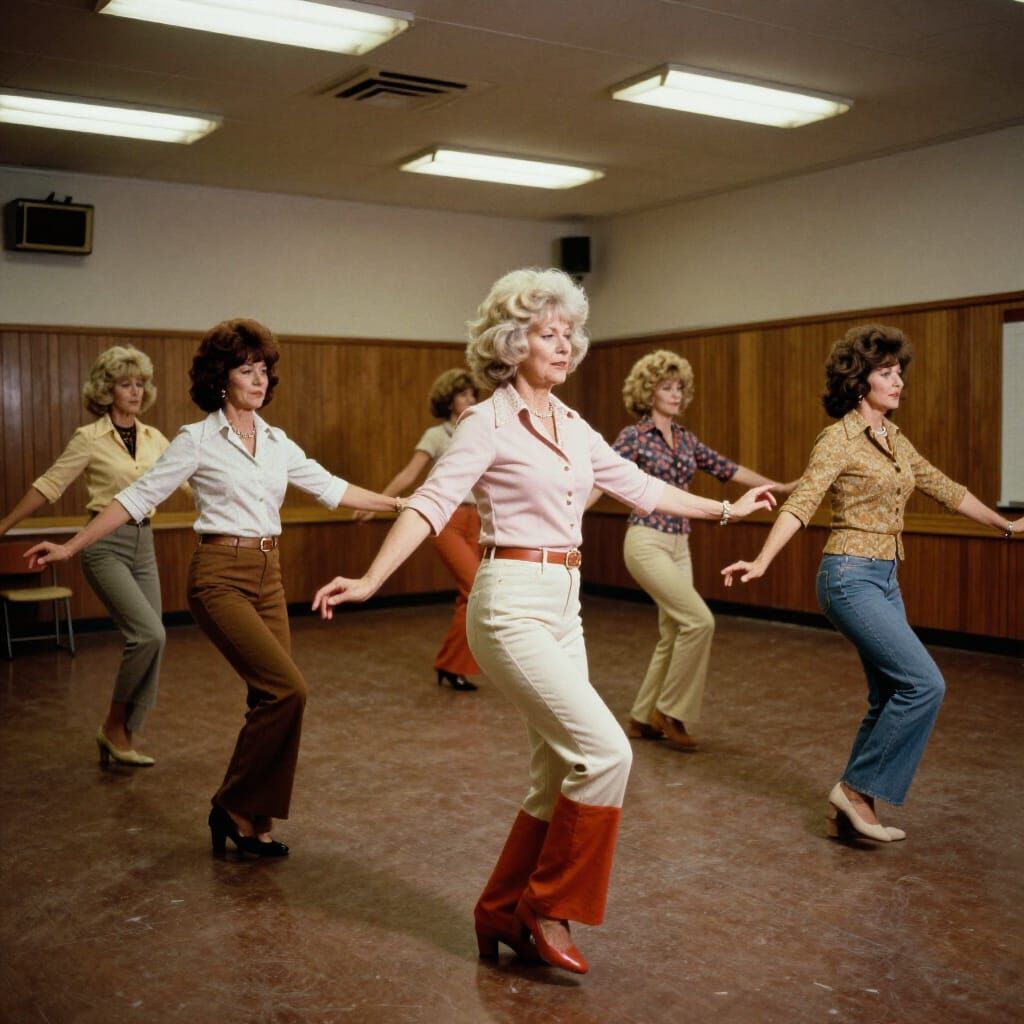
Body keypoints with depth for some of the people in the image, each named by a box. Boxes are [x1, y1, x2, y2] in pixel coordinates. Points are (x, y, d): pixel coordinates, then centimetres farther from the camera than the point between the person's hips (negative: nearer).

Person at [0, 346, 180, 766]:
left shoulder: (153, 438, 8)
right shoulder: (89, 439, -6)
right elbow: (48, 486, -4)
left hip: (143, 545, 6)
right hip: (105, 545, -6)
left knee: (148, 640, 3)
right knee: (149, 633, -19)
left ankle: (125, 736, 16)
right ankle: (113, 724, 0)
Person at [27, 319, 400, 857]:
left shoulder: (277, 442, 11)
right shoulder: (198, 439, -5)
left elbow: (328, 487, 18)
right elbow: (139, 496, -5)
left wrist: (397, 503, 17)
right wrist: (71, 546, -8)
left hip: (269, 576, 6)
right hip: (221, 576, -6)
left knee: (272, 697, 3)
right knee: (287, 688, -17)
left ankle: (254, 823, 15)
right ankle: (233, 808, 1)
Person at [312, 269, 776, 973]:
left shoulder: (572, 426, 13)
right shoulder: (488, 422, -8)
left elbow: (638, 487, 23)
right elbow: (431, 504, -17)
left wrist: (725, 509, 28)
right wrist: (370, 580, -29)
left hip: (563, 606, 8)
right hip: (513, 604, -8)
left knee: (562, 778, 10)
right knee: (605, 750, -14)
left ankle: (504, 914, 26)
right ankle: (548, 908, 4)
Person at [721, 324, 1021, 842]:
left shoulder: (894, 439, 13)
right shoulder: (840, 438, -11)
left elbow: (945, 489, 24)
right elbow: (800, 504, -22)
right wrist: (761, 562, -35)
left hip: (886, 578, 9)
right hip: (851, 577, -9)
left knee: (890, 698, 8)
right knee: (924, 683, -14)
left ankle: (849, 811, 17)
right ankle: (859, 787, -1)